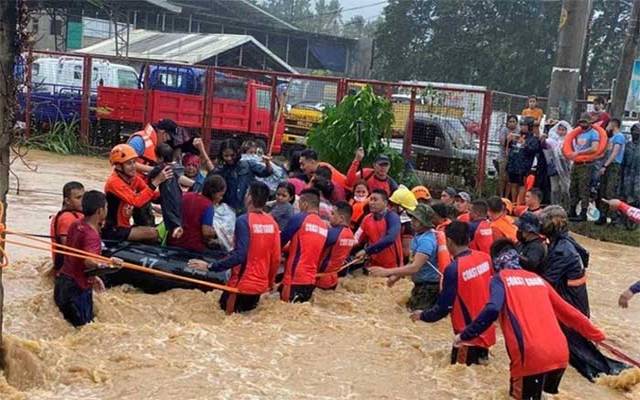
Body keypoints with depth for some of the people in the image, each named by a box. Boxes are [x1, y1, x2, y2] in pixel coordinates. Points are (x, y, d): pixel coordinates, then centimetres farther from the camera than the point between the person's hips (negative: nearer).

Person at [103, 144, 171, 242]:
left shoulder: (134, 177, 3)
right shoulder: (114, 182, -20)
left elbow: (154, 196, -2)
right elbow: (137, 202, -32)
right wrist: (156, 181, -35)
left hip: (125, 227, 8)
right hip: (113, 231, -8)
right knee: (153, 233, -22)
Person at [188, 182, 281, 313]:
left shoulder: (244, 220, -16)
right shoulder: (272, 222, 1)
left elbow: (239, 256, -23)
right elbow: (276, 258, 4)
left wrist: (210, 266, -20)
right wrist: (270, 281, 19)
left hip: (242, 284, -6)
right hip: (261, 285, 6)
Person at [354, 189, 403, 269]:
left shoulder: (392, 217, -13)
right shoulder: (367, 219, 4)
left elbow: (390, 239, -29)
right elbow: (357, 240, 7)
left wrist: (366, 250, -31)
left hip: (392, 266, -5)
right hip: (374, 265, 5)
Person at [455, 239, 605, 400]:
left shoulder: (500, 278, 5)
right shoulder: (537, 278, 21)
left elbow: (492, 310, -14)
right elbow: (567, 311, 26)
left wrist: (465, 335, -6)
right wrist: (596, 334, 37)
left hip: (531, 357, -6)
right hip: (560, 354, 6)